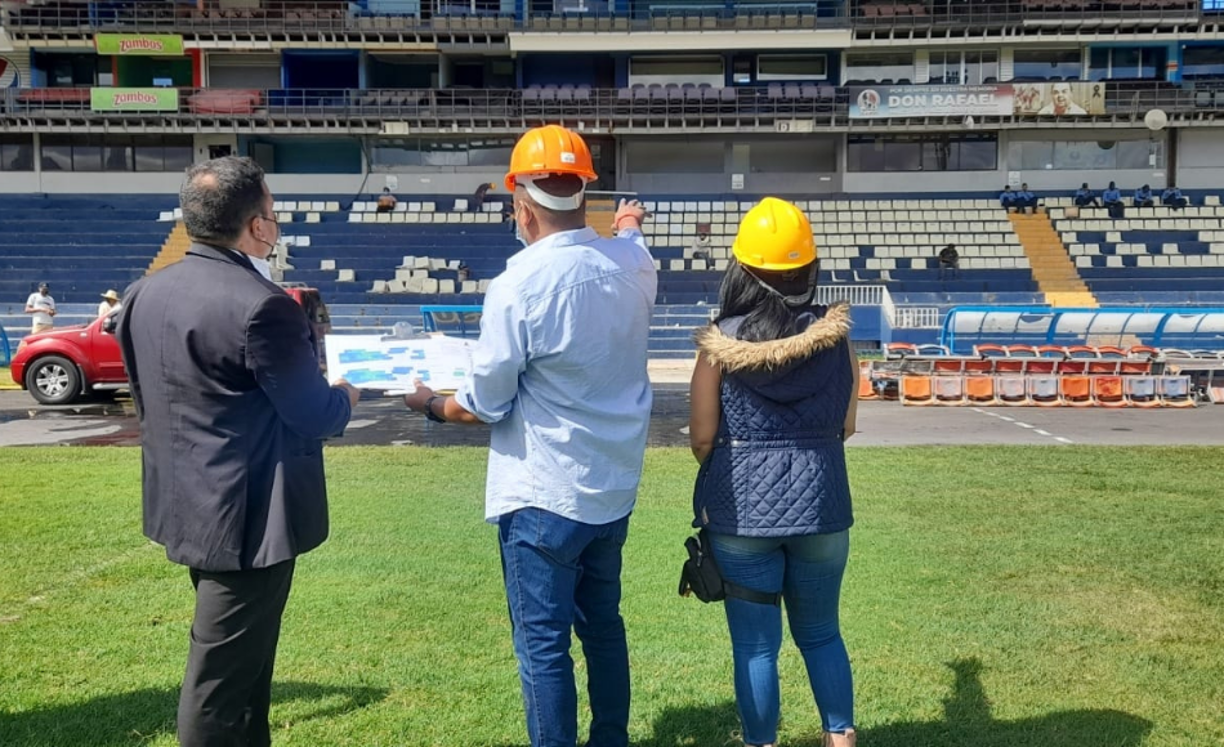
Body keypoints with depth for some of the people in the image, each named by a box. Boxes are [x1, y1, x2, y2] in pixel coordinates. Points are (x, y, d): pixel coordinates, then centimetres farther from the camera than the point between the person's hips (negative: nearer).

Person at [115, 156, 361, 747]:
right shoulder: (261, 306, -23)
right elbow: (313, 415, -17)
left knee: (237, 656, 24)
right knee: (223, 673, 4)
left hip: (186, 505, 9)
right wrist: (344, 397, 4)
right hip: (248, 516, -9)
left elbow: (151, 396, 14)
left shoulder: (143, 295, 4)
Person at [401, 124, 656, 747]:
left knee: (543, 645, 7)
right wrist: (628, 230, 45)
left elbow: (484, 407, -13)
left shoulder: (518, 285, -20)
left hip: (543, 495, -7)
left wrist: (431, 404, 7)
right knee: (603, 626, 22)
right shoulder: (634, 264, -3)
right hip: (614, 486, 7)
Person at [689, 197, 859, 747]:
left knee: (755, 644, 10)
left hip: (742, 507, -2)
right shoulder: (834, 334, -4)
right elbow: (846, 426, 4)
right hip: (821, 501, 2)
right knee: (821, 634, 21)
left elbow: (702, 439, -6)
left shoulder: (721, 340, -10)